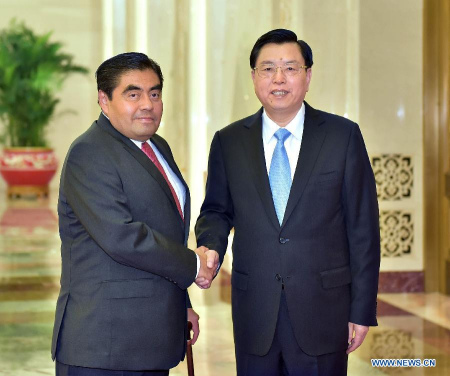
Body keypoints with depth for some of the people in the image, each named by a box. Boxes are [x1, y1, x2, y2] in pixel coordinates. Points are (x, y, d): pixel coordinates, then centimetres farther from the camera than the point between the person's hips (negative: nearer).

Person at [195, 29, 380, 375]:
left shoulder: (343, 135, -1)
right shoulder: (228, 142, 5)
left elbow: (362, 226, -1)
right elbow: (217, 211, 14)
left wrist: (363, 309, -3)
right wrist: (209, 248, -9)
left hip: (322, 309, -1)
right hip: (254, 308, 2)